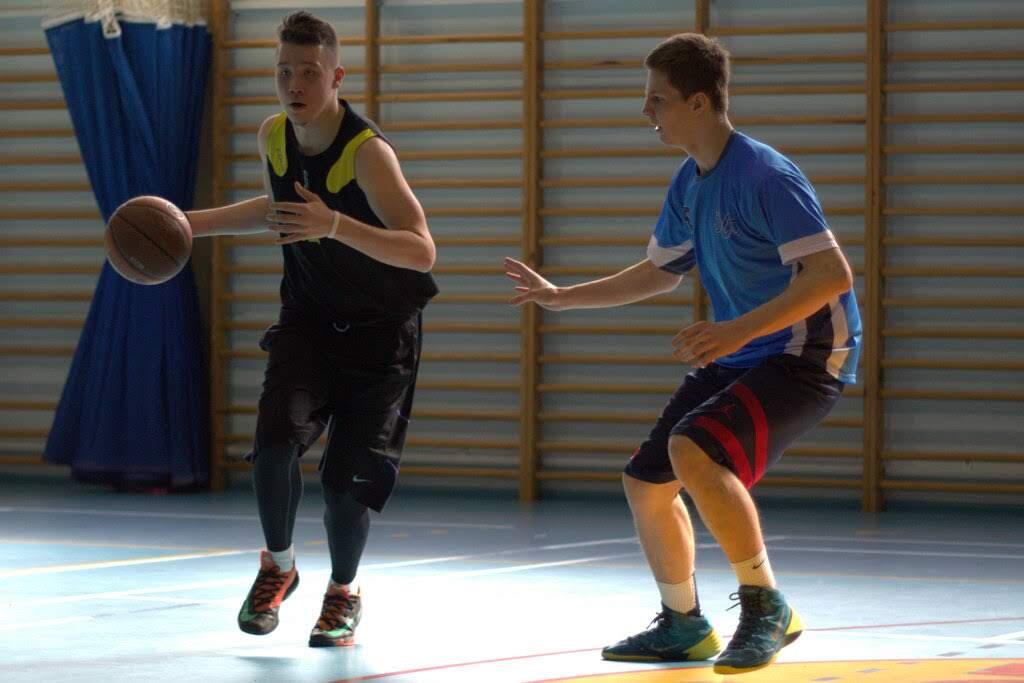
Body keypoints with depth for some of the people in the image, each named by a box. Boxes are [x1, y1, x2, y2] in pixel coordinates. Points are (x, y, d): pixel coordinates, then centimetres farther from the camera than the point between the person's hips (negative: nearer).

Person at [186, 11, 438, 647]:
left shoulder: (368, 151, -25)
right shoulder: (274, 137, -5)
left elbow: (422, 251, -35)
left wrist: (335, 226, -48)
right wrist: (192, 223, 11)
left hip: (380, 330, -4)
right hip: (308, 317, 4)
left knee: (348, 474, -9)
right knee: (276, 439, -20)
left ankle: (344, 591, 21)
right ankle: (278, 565, 7)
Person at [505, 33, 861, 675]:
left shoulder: (764, 175, -21)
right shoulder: (690, 182, 8)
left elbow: (832, 274, -27)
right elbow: (660, 273, 23)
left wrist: (739, 330, -33)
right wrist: (562, 296, 20)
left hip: (807, 355, -9)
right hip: (739, 356, 9)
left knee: (693, 449, -31)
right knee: (646, 480, 8)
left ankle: (767, 608, -15)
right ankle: (684, 626, 29)